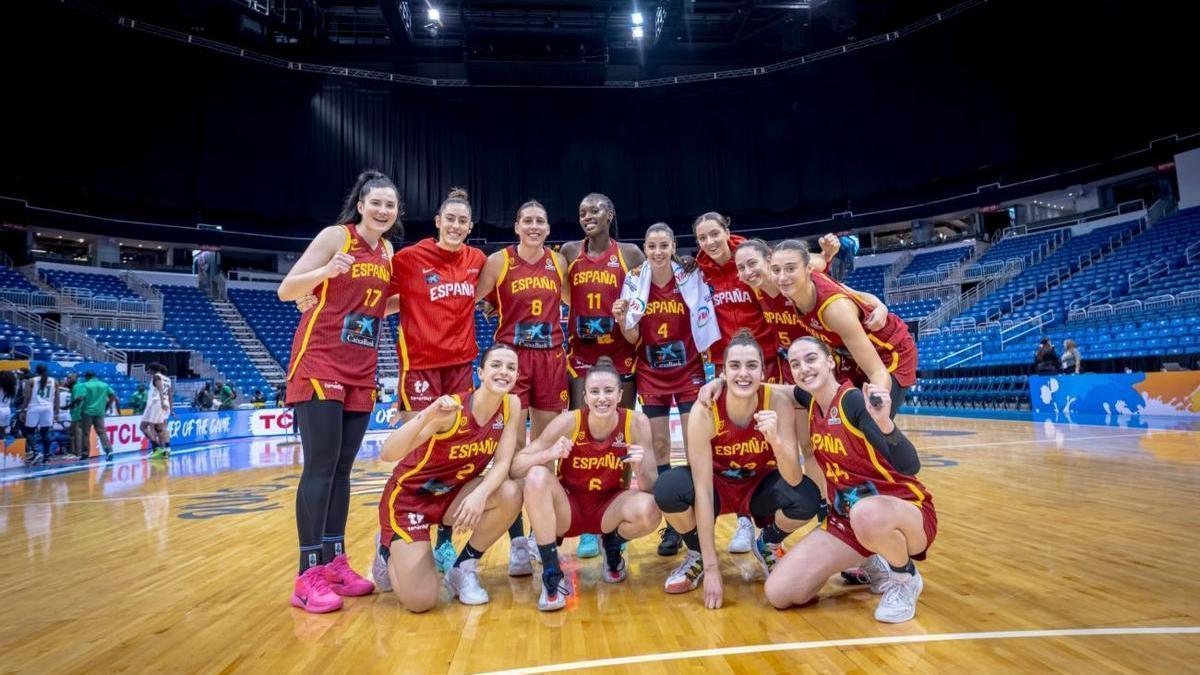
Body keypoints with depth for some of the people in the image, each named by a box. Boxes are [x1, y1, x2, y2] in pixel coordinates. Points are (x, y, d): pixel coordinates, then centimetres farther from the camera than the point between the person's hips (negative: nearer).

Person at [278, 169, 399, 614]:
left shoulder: (387, 251, 12)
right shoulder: (335, 236, -6)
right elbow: (286, 291, -9)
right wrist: (326, 271, -26)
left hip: (360, 370, 6)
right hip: (320, 362, -6)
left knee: (342, 468, 9)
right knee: (320, 466, -8)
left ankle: (334, 563, 17)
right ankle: (308, 575, -1)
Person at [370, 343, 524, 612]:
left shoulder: (511, 405, -11)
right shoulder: (452, 409, -27)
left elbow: (502, 463, -14)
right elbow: (387, 454, -35)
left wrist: (480, 494, -34)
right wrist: (426, 416, -52)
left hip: (452, 495, 5)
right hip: (408, 496, -5)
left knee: (510, 494, -25)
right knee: (421, 601, -17)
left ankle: (462, 569, 0)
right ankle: (389, 550, 17)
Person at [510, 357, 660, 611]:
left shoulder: (636, 422, -17)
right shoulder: (569, 421, -19)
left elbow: (652, 489, -14)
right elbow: (516, 467, -19)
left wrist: (640, 468, -35)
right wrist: (549, 454, -38)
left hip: (608, 508, 1)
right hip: (566, 509, -1)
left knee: (650, 510, -30)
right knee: (537, 476, -30)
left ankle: (612, 546, 8)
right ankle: (552, 577, -16)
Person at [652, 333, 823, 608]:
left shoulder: (777, 404, -23)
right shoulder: (705, 412, -27)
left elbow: (794, 480, -27)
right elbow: (702, 490, -27)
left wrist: (775, 438, -47)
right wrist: (711, 567, -28)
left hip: (760, 488, 1)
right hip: (717, 485, -1)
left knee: (807, 498, -30)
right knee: (668, 488, -32)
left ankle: (767, 545, 6)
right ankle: (698, 555, 1)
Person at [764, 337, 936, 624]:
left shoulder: (854, 400, -20)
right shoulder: (811, 405, 0)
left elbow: (909, 466, -29)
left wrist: (884, 422, -47)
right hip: (847, 518, 6)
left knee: (867, 515, -44)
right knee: (779, 593, -8)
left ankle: (905, 578, -7)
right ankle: (873, 564, 15)